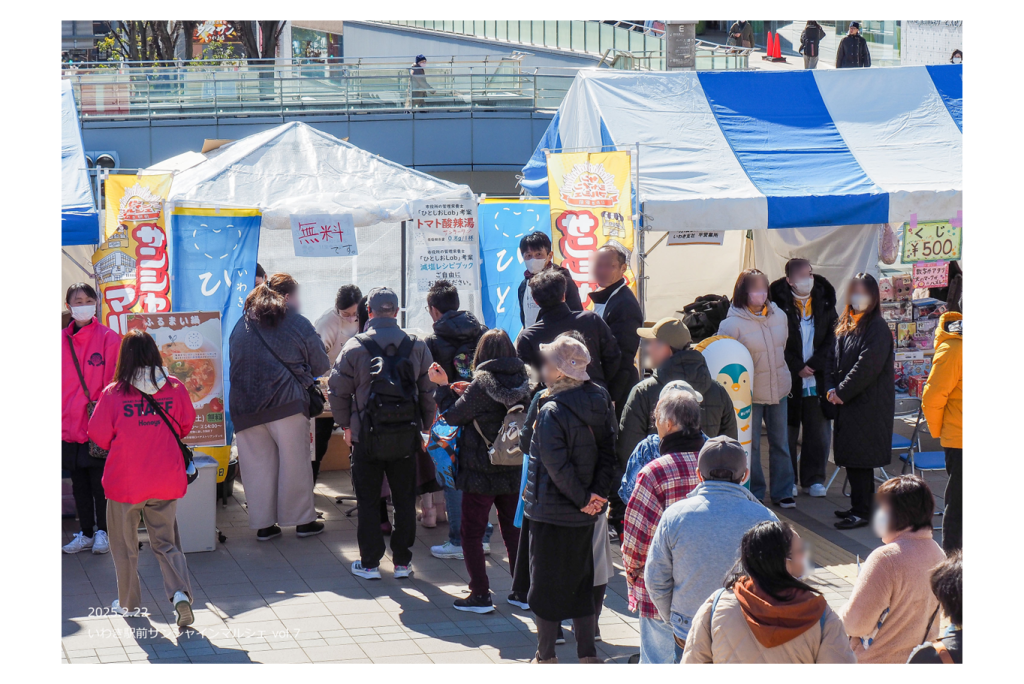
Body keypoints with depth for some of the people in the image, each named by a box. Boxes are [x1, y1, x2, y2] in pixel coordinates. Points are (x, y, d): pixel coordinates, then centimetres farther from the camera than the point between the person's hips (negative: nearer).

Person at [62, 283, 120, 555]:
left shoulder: (108, 338, -4)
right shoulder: (62, 340, 8)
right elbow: (56, 382, 11)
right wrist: (59, 418, 5)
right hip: (69, 426, 4)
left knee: (100, 482, -1)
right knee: (79, 484, 11)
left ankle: (102, 532, 12)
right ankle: (85, 533, 20)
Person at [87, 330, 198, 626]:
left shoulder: (113, 394, -13)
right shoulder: (175, 387, -5)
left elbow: (99, 436, -5)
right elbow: (186, 426, 8)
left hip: (125, 482, -2)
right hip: (167, 480, 2)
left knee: (124, 545, 16)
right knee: (166, 542, 13)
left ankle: (129, 603, 25)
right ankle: (180, 592, -9)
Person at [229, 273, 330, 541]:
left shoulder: (241, 326, 10)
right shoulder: (299, 324, -2)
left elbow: (233, 361, 19)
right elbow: (321, 366, 3)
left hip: (246, 407, 4)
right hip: (287, 404, -4)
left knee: (257, 465, 8)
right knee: (295, 463, 6)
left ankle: (263, 524, 11)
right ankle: (302, 520, 13)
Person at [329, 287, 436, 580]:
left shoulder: (354, 347, -7)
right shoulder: (417, 347, 0)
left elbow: (338, 391, -3)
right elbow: (429, 391, 3)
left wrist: (345, 425, 10)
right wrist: (425, 427, 14)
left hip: (367, 438, -2)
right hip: (406, 438, 2)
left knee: (368, 501, 8)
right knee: (405, 501, 12)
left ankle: (370, 563, 12)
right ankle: (402, 562, 17)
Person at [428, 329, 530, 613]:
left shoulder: (482, 382, -15)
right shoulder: (521, 380, 2)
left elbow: (454, 415, -10)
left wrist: (443, 386, 3)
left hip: (481, 472, -6)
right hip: (514, 471, 6)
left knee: (472, 533, 5)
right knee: (514, 531, 15)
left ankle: (480, 595, 3)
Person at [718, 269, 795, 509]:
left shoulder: (779, 316, 2)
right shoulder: (732, 323, -14)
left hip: (778, 389, 5)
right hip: (750, 393, -5)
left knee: (781, 443, 12)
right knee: (751, 446, 3)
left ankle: (782, 492, 23)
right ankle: (754, 495, 16)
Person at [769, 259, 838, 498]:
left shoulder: (824, 301, 4)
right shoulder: (779, 301, -7)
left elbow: (832, 338, 5)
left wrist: (813, 365, -6)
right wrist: (797, 368, -10)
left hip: (817, 378, 3)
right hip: (788, 379, -3)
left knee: (819, 430, 4)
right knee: (787, 430, 5)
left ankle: (813, 479, 15)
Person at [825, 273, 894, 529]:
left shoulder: (878, 328, -12)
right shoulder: (845, 326, 14)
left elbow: (867, 367, -18)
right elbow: (833, 358, 14)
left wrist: (842, 393, -14)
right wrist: (831, 388, -1)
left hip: (867, 406, -8)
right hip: (847, 403, 8)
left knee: (858, 458, -8)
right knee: (849, 457, 13)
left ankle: (862, 512, -1)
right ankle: (860, 506, 23)